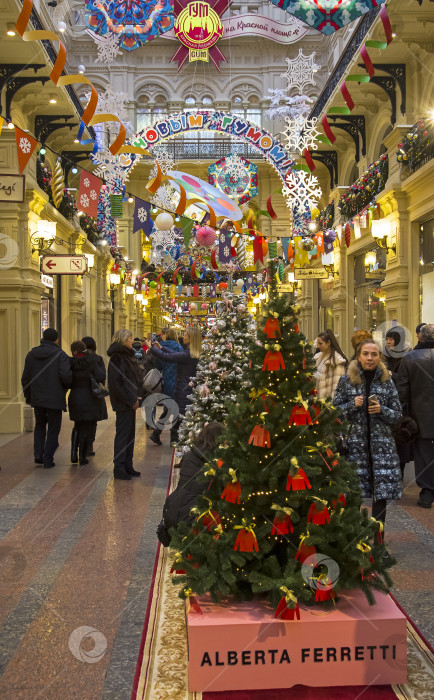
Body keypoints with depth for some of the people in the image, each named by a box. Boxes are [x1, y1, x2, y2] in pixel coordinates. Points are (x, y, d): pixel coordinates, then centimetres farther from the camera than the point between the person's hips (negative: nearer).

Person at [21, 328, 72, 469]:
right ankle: (48, 460, 7)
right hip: (55, 399, -4)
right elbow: (65, 375, -22)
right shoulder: (60, 355, -9)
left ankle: (38, 454, 10)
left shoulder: (31, 354, 6)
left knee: (40, 426, 23)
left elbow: (25, 378, 7)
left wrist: (28, 396, 18)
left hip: (37, 398, 4)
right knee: (53, 429, 8)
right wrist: (68, 385, 0)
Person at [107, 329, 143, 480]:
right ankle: (119, 469, 4)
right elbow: (116, 382, -21)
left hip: (130, 402, 9)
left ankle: (128, 466, 21)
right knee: (123, 434, -3)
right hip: (123, 403, -9)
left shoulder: (128, 356, 15)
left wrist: (136, 397, 8)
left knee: (130, 434, 13)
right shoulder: (117, 358, -15)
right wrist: (131, 400, -17)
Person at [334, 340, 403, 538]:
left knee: (382, 489, 0)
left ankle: (378, 538, 13)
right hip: (355, 440, -1)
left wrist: (381, 410, -12)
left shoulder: (387, 382, 4)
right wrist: (353, 405, -12)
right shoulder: (346, 380, 2)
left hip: (381, 442, 1)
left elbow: (398, 414, 7)